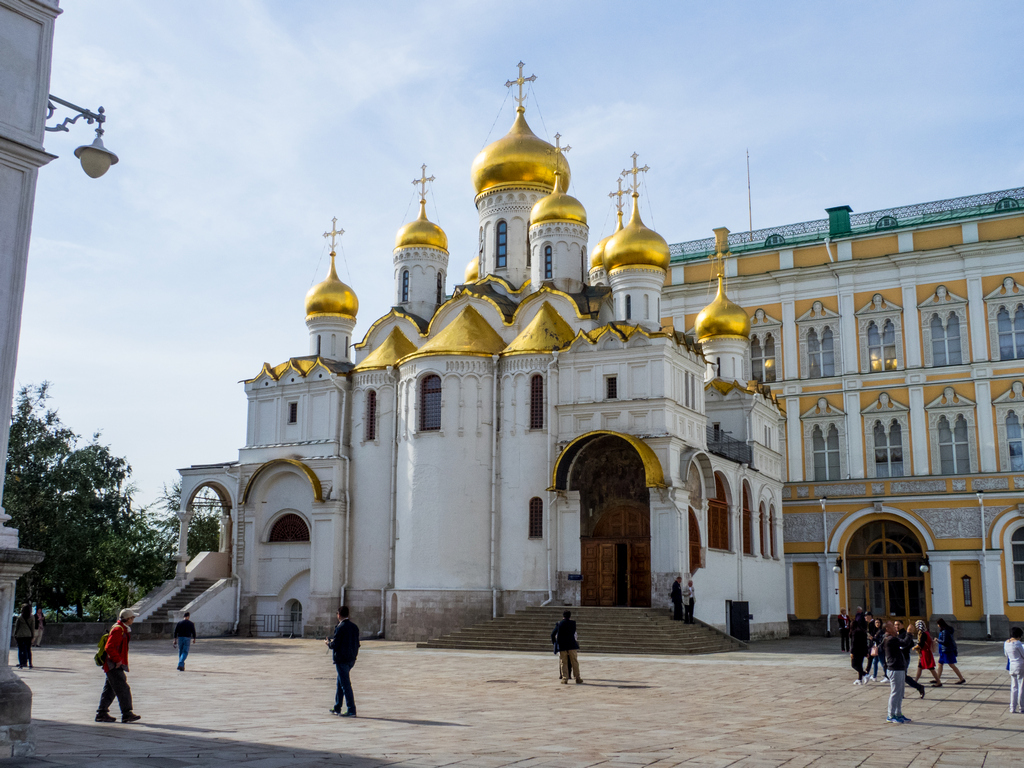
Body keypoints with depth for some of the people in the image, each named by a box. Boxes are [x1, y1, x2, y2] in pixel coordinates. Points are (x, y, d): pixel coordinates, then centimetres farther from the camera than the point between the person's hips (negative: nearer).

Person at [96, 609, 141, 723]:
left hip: (114, 666, 11)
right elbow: (109, 647, -24)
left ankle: (101, 714, 18)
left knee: (109, 690, 13)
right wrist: (118, 660, -20)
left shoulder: (124, 630, 16)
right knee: (123, 689, -10)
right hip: (114, 666, -11)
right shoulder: (118, 630, -17)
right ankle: (126, 714, -9)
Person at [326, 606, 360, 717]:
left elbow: (334, 645, -17)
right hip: (352, 659, 8)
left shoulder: (340, 628, -16)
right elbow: (357, 644, 11)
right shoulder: (354, 626, 7)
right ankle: (337, 708, 27)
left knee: (345, 684, -4)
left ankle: (351, 711, -4)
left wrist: (328, 643, 6)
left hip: (341, 660, -8)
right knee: (340, 683, 19)